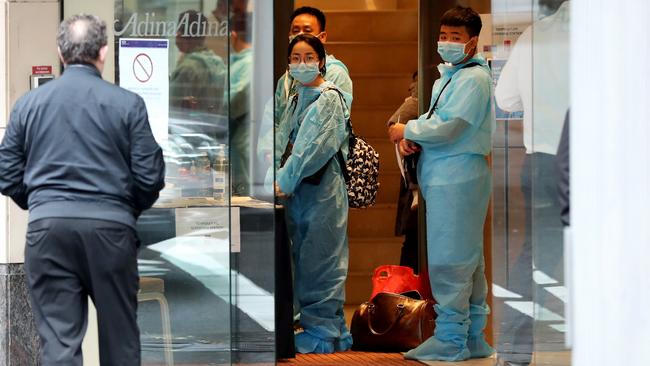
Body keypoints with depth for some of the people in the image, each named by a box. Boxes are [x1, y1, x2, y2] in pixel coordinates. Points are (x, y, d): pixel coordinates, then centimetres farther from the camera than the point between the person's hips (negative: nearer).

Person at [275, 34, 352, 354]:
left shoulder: (329, 98, -8)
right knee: (303, 259, 10)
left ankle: (323, 332, 0)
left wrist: (285, 181, -17)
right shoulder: (297, 99, 16)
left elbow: (312, 148, -16)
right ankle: (312, 320, 18)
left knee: (319, 260, -5)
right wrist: (281, 177, 1)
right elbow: (284, 144, 15)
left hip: (322, 189, -8)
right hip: (298, 191, 8)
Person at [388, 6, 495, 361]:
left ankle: (450, 339, -3)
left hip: (457, 178, -10)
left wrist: (406, 130, -5)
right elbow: (433, 118, 20)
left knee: (448, 258, -8)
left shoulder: (474, 79, -12)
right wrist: (410, 136, -1)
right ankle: (472, 338, 20)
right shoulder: (447, 76, 19)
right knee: (468, 259, 13)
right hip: (444, 177, 10)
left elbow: (447, 128, -19)